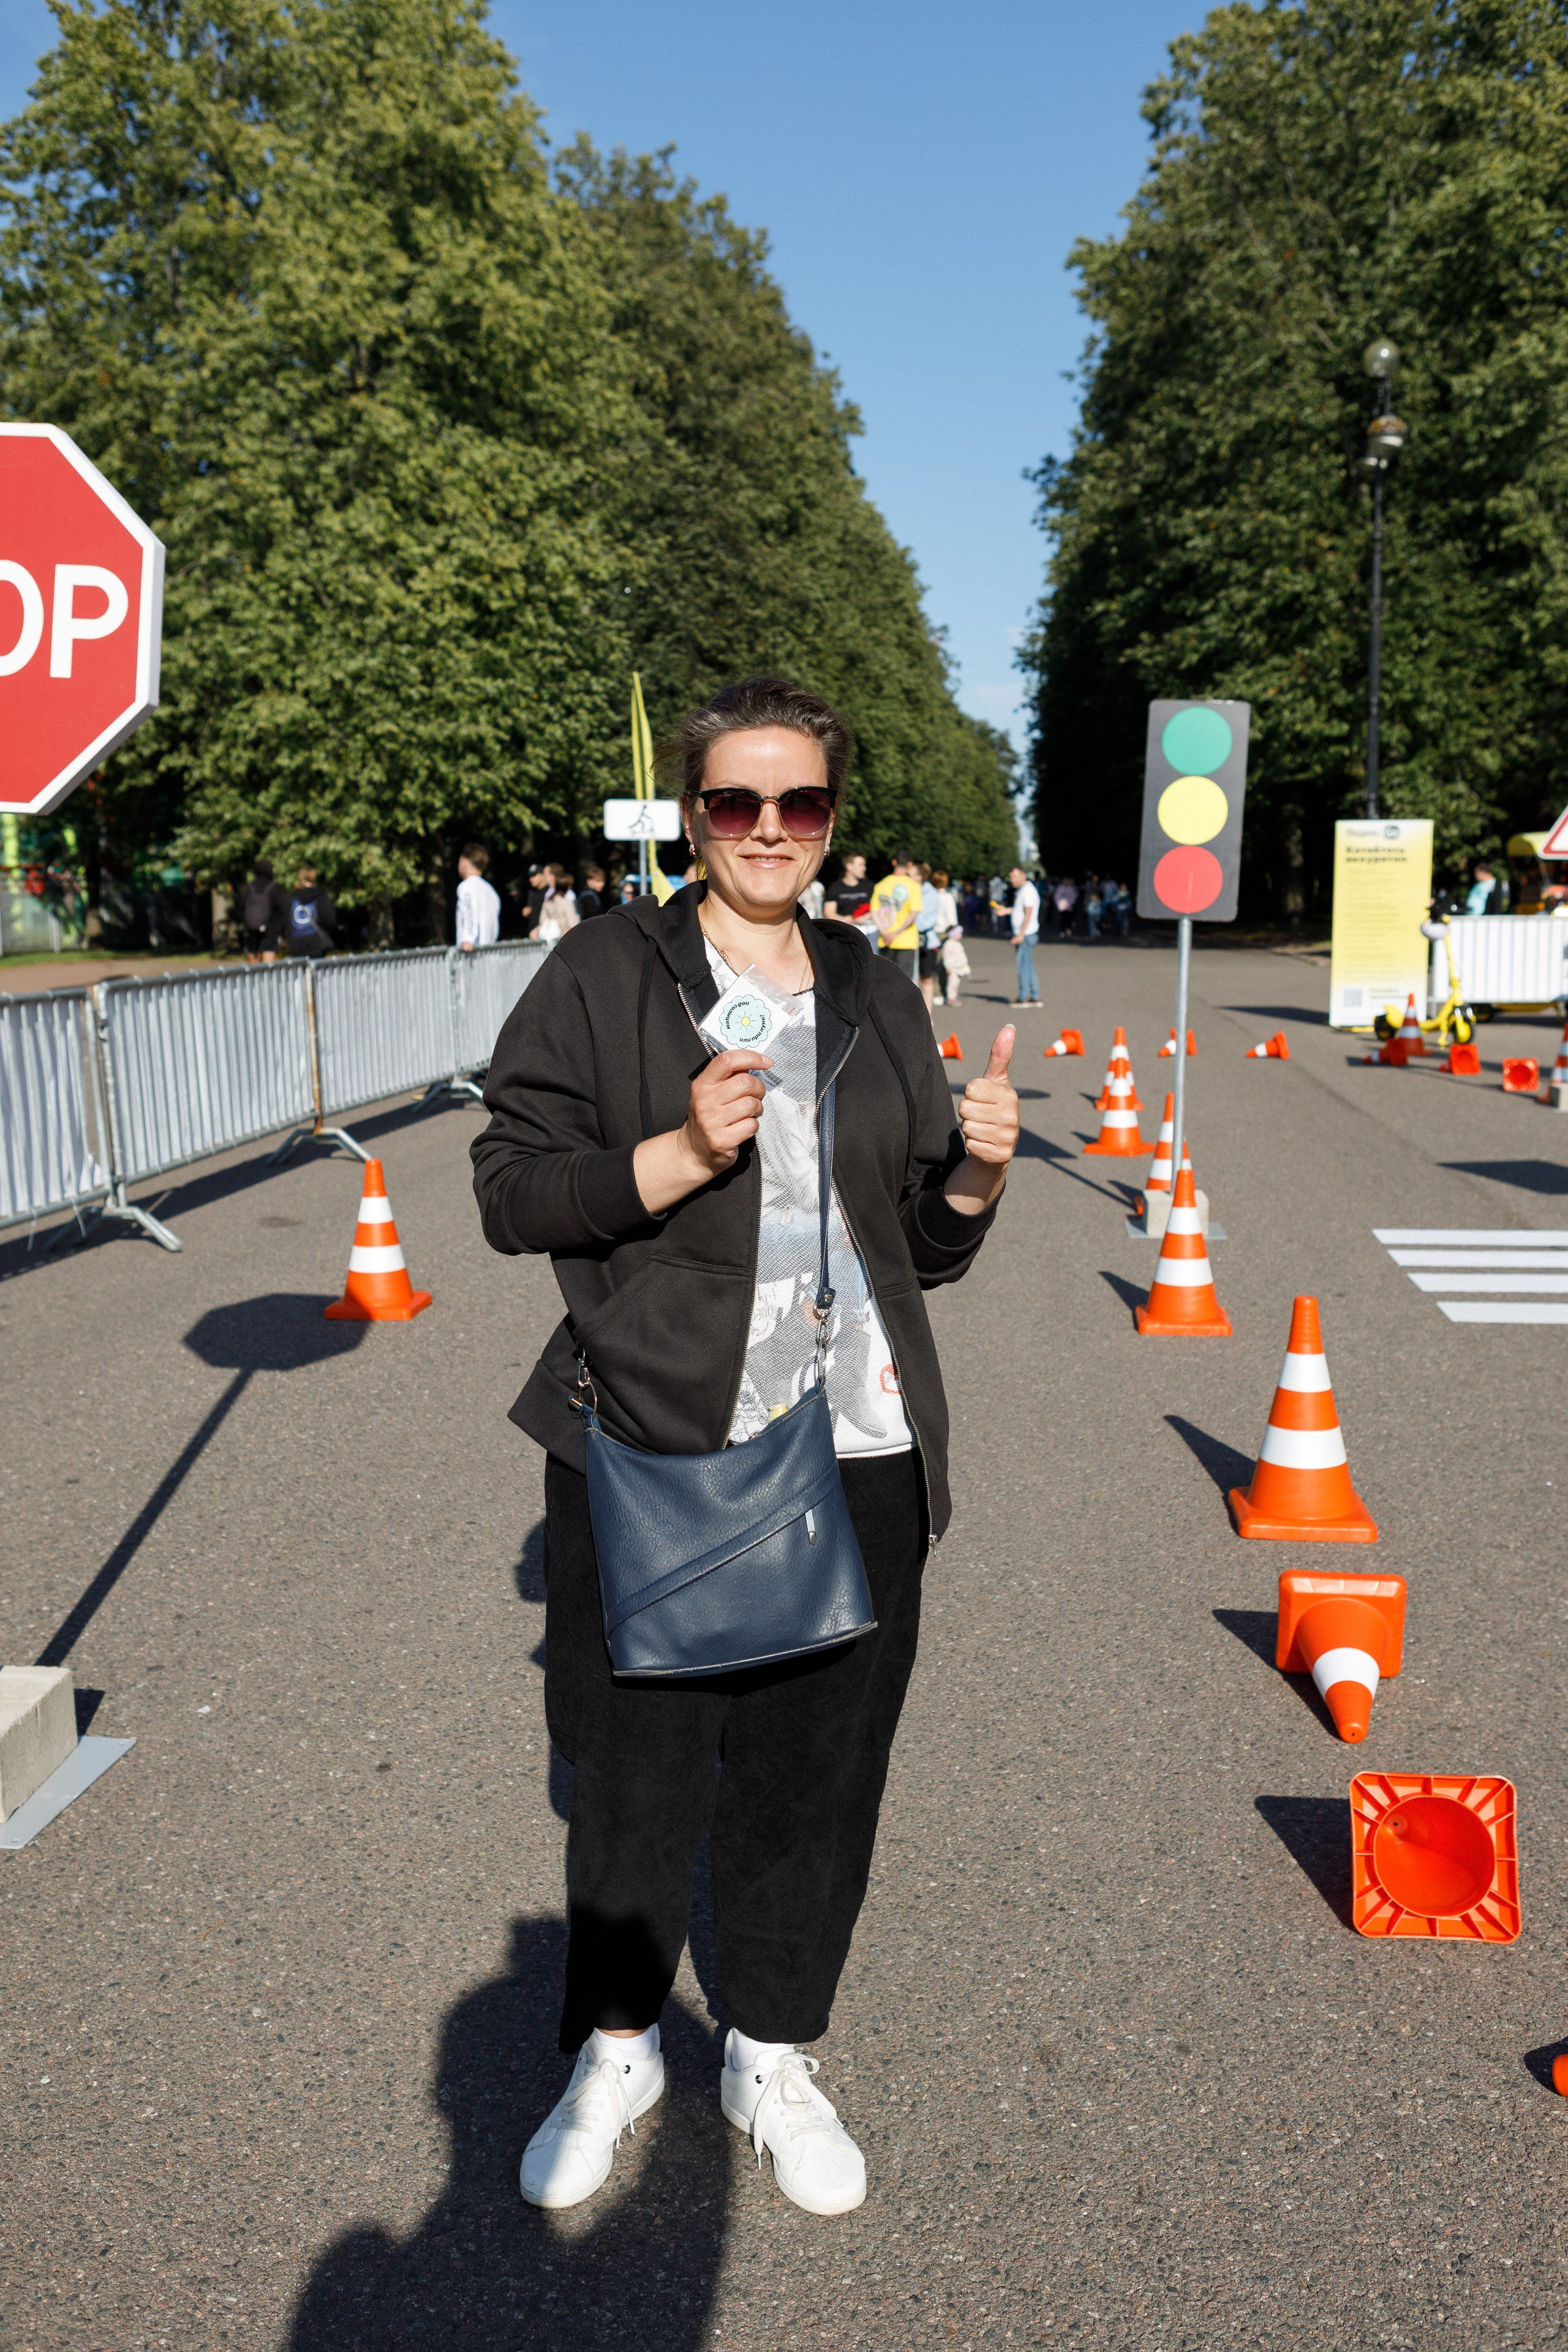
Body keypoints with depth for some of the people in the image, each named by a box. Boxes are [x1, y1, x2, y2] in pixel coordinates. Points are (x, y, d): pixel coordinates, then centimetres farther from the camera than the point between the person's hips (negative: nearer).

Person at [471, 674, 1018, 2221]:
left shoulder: (874, 995, 11)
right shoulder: (607, 973, -1)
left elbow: (926, 1246, 16)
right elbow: (511, 1192, -6)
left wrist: (977, 1173, -5)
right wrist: (678, 1155, -19)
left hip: (856, 1460, 3)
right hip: (652, 1451, -3)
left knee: (821, 1768, 11)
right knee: (636, 1762, 10)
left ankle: (772, 2057, 36)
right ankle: (616, 2048, 37)